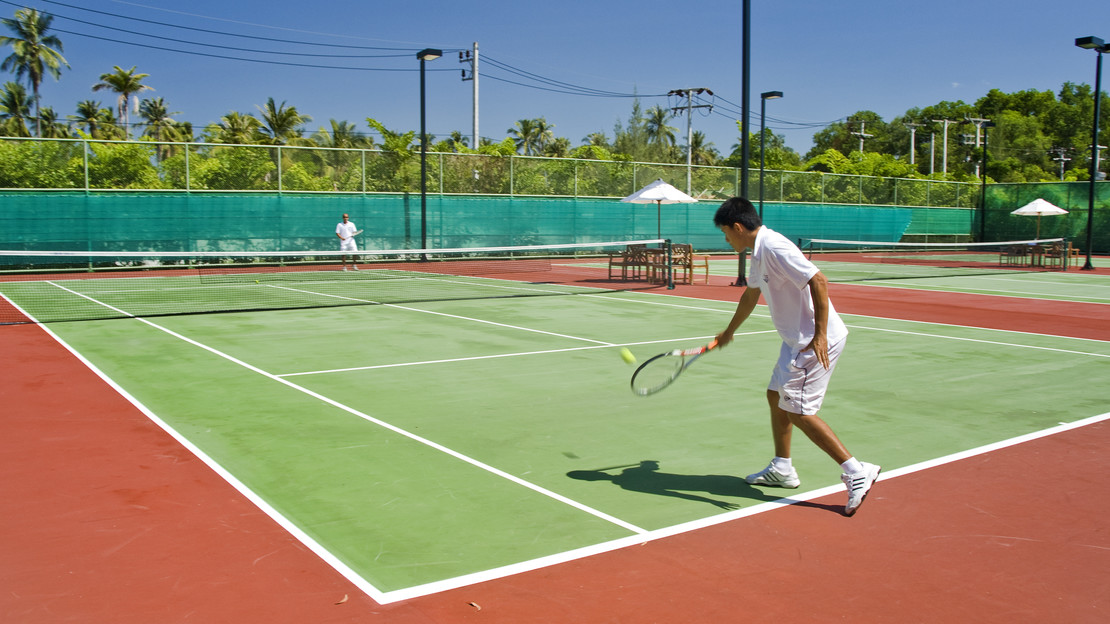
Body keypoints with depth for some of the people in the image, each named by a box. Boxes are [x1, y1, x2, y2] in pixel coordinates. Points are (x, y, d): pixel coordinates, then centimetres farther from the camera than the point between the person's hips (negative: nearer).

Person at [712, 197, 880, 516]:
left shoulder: (774, 247, -20)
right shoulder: (758, 252, 13)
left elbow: (819, 281, -28)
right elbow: (751, 294, 30)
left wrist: (819, 335, -30)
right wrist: (729, 331, 43)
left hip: (817, 341, -11)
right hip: (796, 340, 11)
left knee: (797, 411, -9)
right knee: (776, 397, 18)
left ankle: (856, 471, -5)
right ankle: (782, 468, 30)